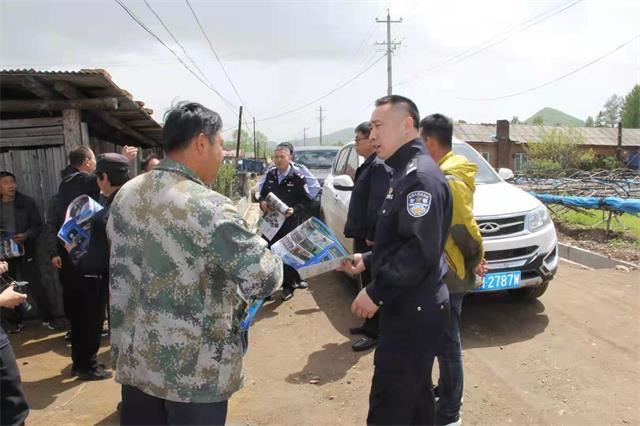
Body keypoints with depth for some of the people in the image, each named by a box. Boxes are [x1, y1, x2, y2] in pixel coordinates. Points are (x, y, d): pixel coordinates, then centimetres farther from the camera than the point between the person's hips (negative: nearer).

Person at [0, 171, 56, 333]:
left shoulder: (27, 202, -1)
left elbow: (38, 225, 0)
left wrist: (26, 235, -19)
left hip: (25, 251, -2)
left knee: (37, 287, -1)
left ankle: (48, 319, 11)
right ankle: (14, 321, 23)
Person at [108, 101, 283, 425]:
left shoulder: (125, 195, 1)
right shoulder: (209, 208, -24)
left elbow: (123, 272, 11)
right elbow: (263, 280, -22)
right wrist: (271, 258, -2)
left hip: (135, 358, 7)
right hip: (194, 368, -6)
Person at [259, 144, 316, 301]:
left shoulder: (298, 177, -6)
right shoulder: (270, 175, 9)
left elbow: (307, 201, -6)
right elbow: (262, 194, 17)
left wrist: (294, 210, -22)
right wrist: (263, 203, -5)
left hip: (291, 224, -4)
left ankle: (288, 287, 19)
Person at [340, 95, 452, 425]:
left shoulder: (420, 175, -18)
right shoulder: (406, 173, 14)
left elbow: (420, 250, -26)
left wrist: (375, 293, -20)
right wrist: (367, 261, 12)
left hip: (413, 310, -10)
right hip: (410, 307, 10)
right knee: (413, 394, 21)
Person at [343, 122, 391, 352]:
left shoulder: (379, 166, -16)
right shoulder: (367, 165, 15)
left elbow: (378, 203, -22)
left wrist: (371, 235, -23)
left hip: (370, 237, -10)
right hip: (361, 234, 10)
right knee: (366, 281, 17)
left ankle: (374, 332, 9)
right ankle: (369, 324, 30)